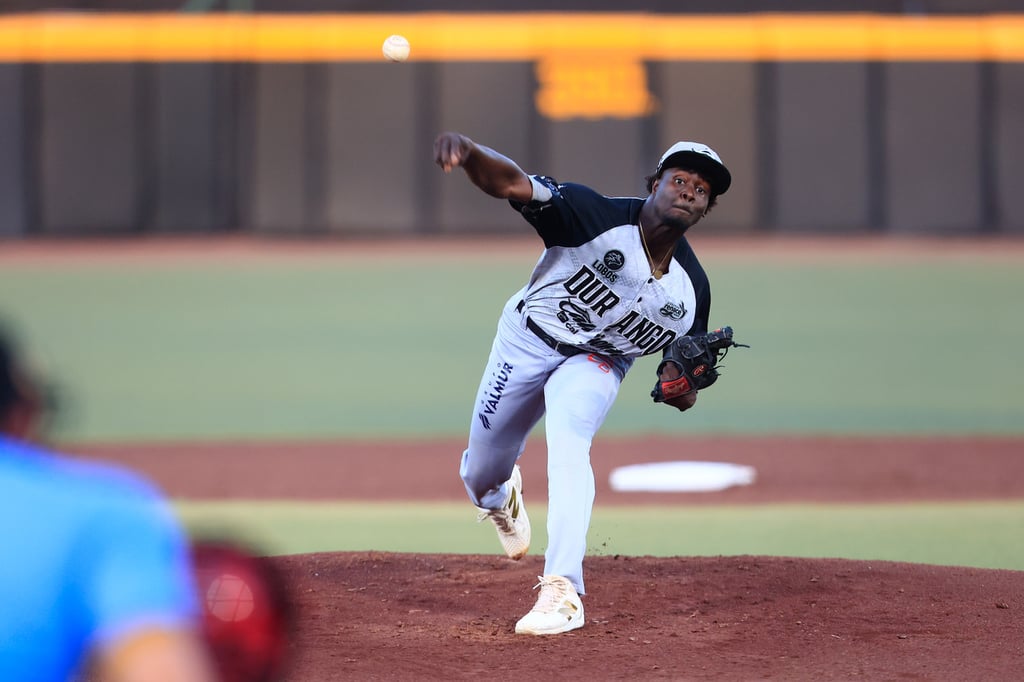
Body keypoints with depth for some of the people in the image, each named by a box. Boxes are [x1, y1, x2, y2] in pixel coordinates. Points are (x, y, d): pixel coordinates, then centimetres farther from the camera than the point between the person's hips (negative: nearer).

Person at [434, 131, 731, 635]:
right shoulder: (596, 216, -27)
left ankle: (562, 590, -35)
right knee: (481, 474, 12)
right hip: (528, 342, 0)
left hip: (598, 363, 1)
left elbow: (684, 397, -1)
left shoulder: (692, 289, -14)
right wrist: (468, 152, -65)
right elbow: (510, 183, -42)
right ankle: (499, 497, 54)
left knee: (567, 435, -32)